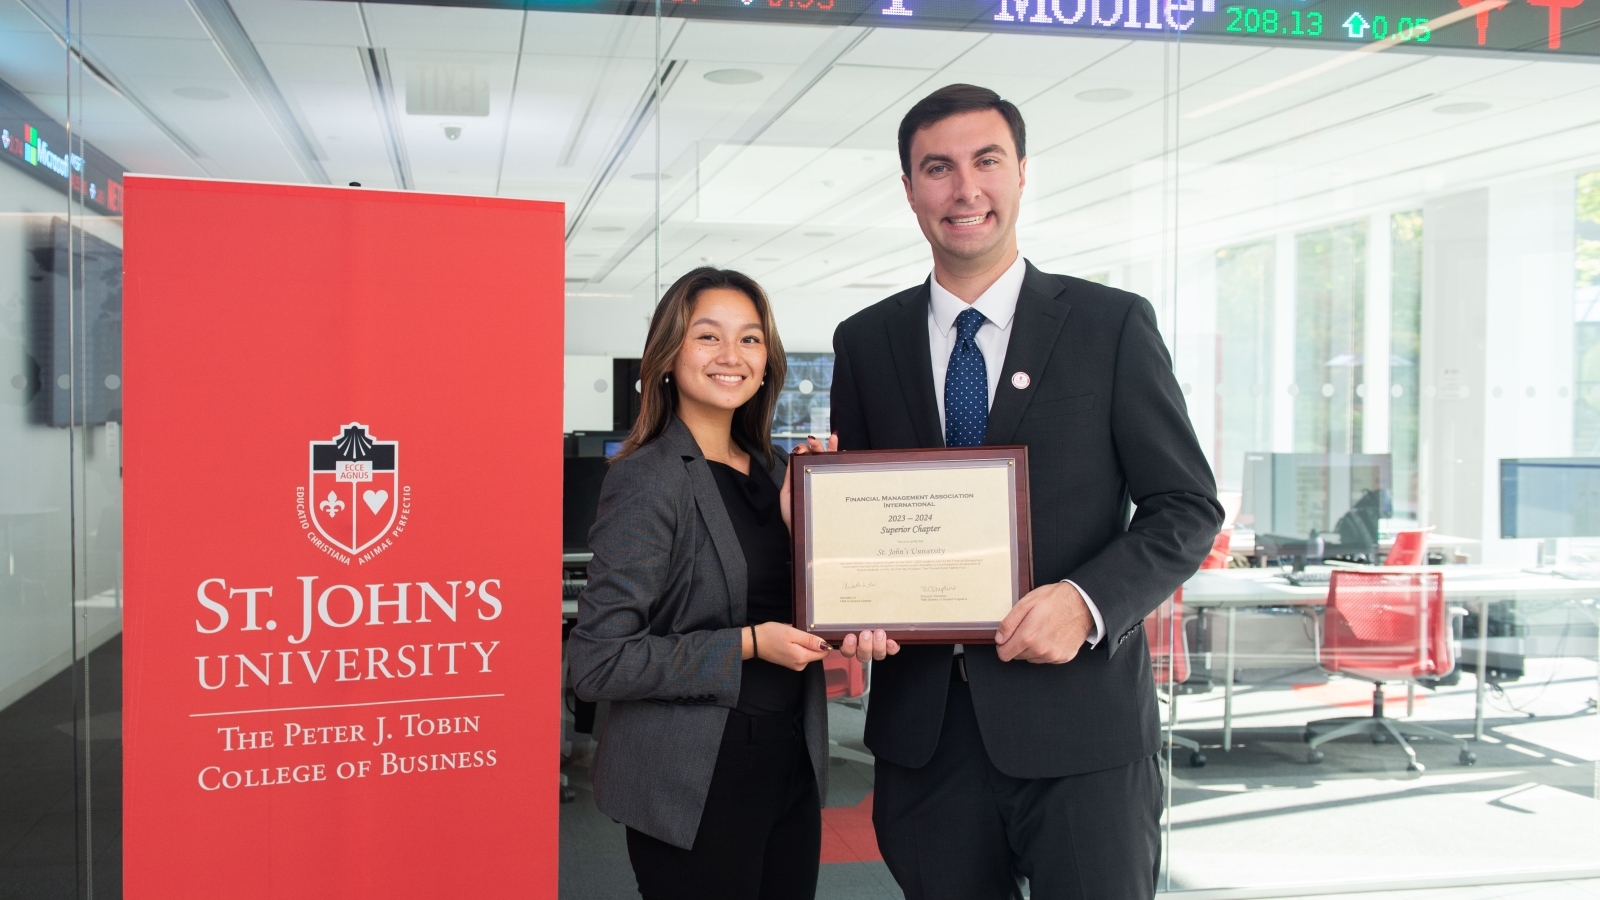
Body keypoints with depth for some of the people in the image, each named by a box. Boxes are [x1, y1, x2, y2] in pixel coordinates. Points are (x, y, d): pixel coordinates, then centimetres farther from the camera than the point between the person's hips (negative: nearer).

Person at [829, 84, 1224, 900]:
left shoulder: (1112, 324, -1)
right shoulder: (865, 342, 8)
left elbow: (1187, 505, 0)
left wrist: (1088, 601, -16)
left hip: (1080, 721, -2)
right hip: (924, 730, 3)